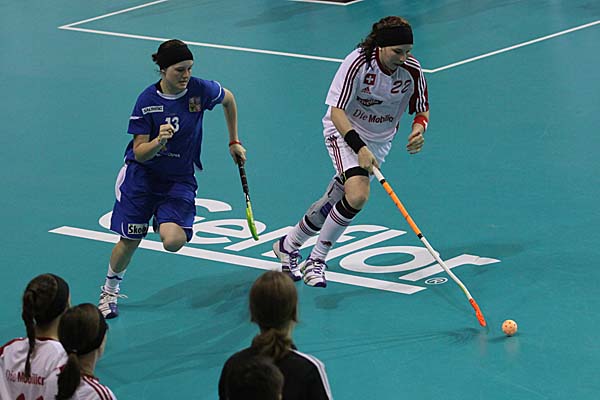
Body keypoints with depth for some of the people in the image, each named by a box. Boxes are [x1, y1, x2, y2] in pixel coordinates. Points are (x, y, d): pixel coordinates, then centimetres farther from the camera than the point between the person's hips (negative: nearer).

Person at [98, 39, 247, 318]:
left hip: (180, 178, 1)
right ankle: (110, 291, 28)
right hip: (142, 175, -1)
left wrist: (234, 142, 13)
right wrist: (159, 141, -36)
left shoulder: (200, 90, -14)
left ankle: (165, 222, 17)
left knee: (174, 241, -21)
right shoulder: (147, 101, -17)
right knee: (129, 242, 0)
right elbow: (140, 153, -15)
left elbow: (229, 99, 10)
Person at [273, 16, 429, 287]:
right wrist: (360, 147, -37)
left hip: (380, 140, 5)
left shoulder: (412, 70, -16)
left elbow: (422, 110, 0)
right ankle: (316, 259, -9)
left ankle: (289, 245, 31)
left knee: (335, 200, 8)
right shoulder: (358, 62, -27)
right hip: (344, 131, -5)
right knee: (357, 196, -25)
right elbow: (337, 111, -27)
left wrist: (418, 130, -23)